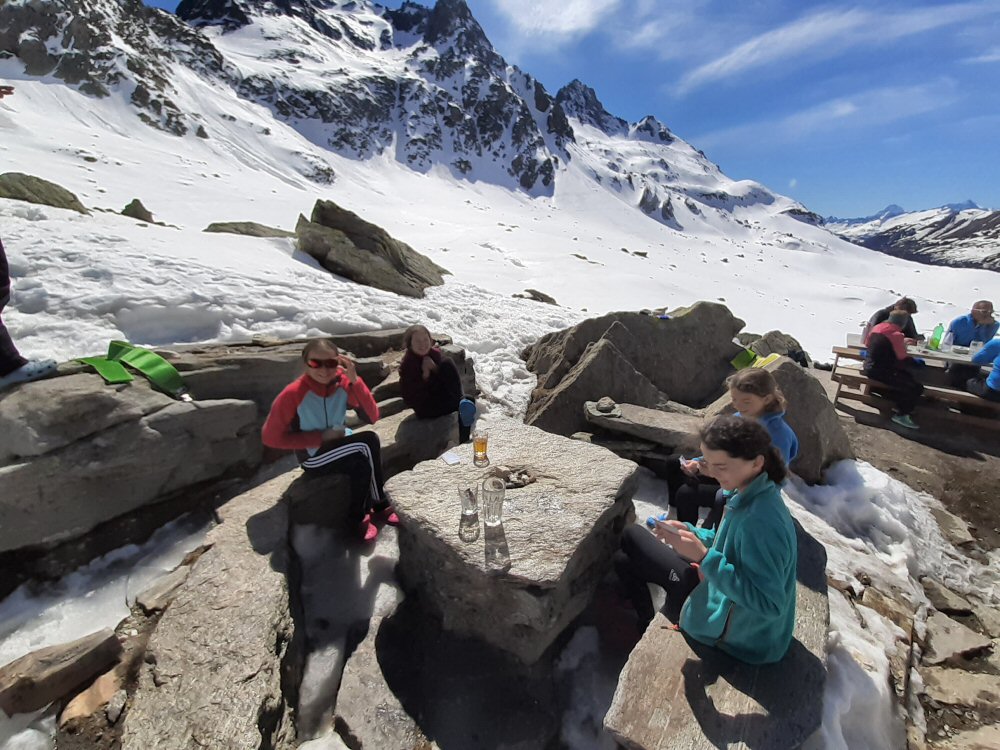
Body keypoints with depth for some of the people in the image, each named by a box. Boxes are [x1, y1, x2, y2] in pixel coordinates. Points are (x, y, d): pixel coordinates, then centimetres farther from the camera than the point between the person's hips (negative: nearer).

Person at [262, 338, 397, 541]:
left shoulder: (344, 383, -10)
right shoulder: (293, 394, -21)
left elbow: (372, 417, -18)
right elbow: (271, 437, -16)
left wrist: (354, 381, -29)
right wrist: (321, 437, -20)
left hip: (340, 447, 4)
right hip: (313, 457, -4)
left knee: (363, 463, -29)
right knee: (369, 441, -26)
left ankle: (358, 518, -3)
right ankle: (380, 506, -8)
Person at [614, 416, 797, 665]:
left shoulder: (760, 520, -36)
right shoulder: (753, 494, -8)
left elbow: (768, 604, -31)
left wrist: (705, 558, -33)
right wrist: (691, 532, -7)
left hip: (738, 628, -8)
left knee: (632, 535, 3)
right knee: (625, 559, 15)